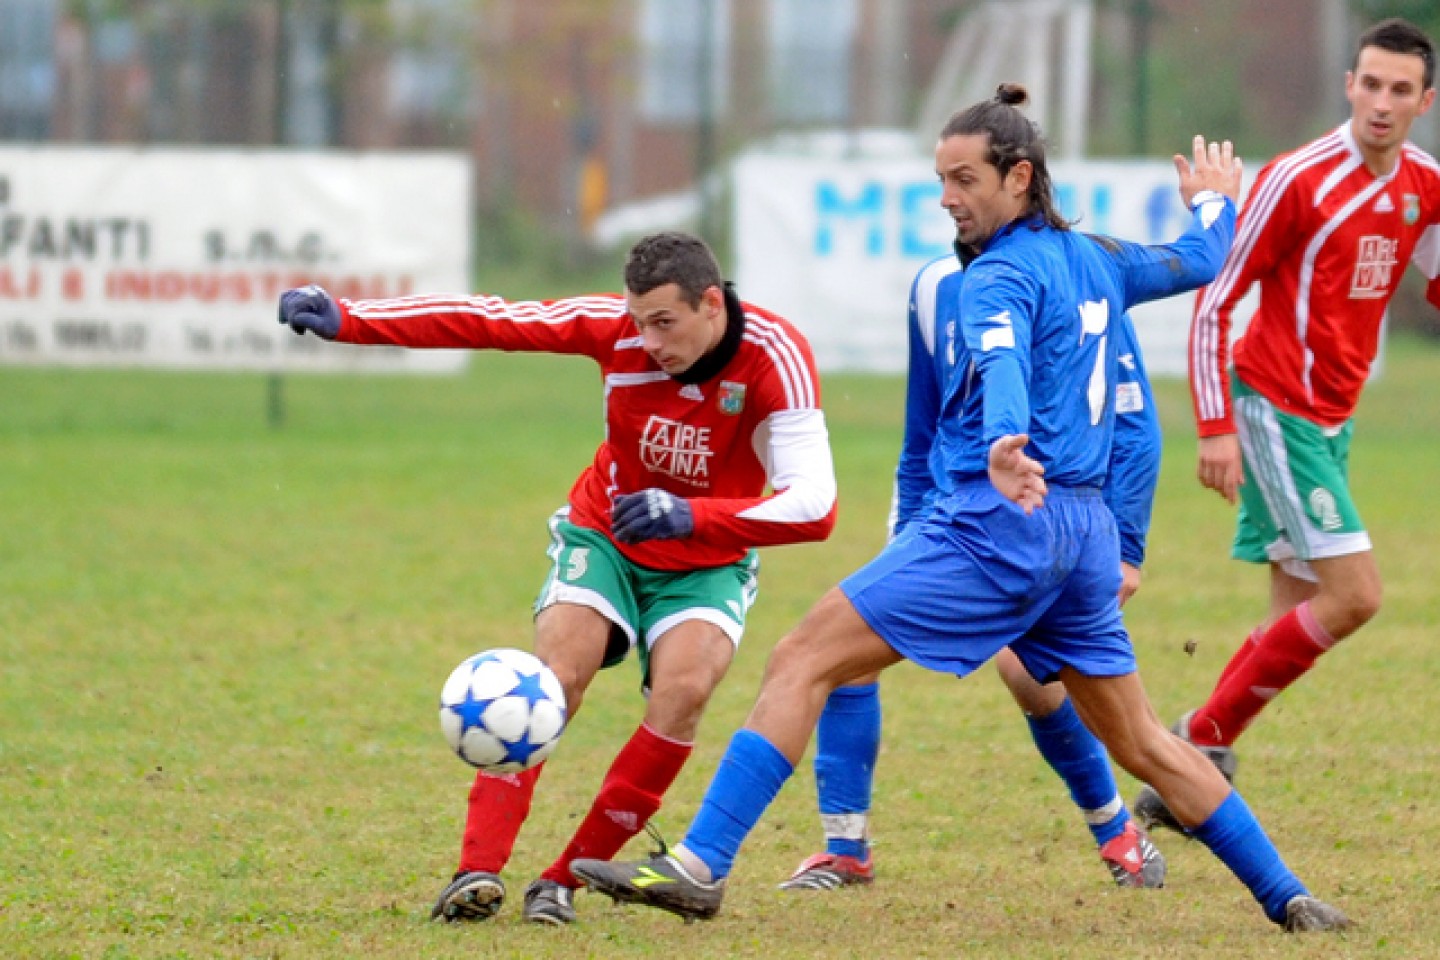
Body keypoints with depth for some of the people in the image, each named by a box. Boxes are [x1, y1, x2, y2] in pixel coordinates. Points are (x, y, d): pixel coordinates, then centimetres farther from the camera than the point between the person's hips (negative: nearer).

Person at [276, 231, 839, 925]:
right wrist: (348, 320, -24)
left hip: (707, 563, -1)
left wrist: (691, 516, -46)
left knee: (684, 688, -27)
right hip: (604, 537, 1)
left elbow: (813, 505, -34)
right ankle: (478, 873, -26)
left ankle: (564, 881, -18)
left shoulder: (775, 357, -27)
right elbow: (487, 322, -18)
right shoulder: (618, 327, -21)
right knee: (554, 674, -23)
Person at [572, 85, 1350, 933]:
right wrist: (1215, 203, 54)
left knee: (801, 662, -10)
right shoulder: (1094, 260, 14)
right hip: (1085, 530, 9)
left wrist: (1004, 447, -49)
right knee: (1139, 741, 19)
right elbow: (1197, 262, 33)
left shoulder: (1003, 275, -9)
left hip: (999, 522, -9)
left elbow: (1002, 365, -30)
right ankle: (1288, 897, 19)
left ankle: (701, 866, -18)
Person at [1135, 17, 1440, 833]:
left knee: (1300, 609, 6)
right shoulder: (1298, 181, -16)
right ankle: (1204, 739, -4)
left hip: (1332, 419, 7)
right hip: (1276, 410, -7)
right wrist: (1216, 428, -18)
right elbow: (1214, 304, -13)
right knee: (1353, 594, -14)